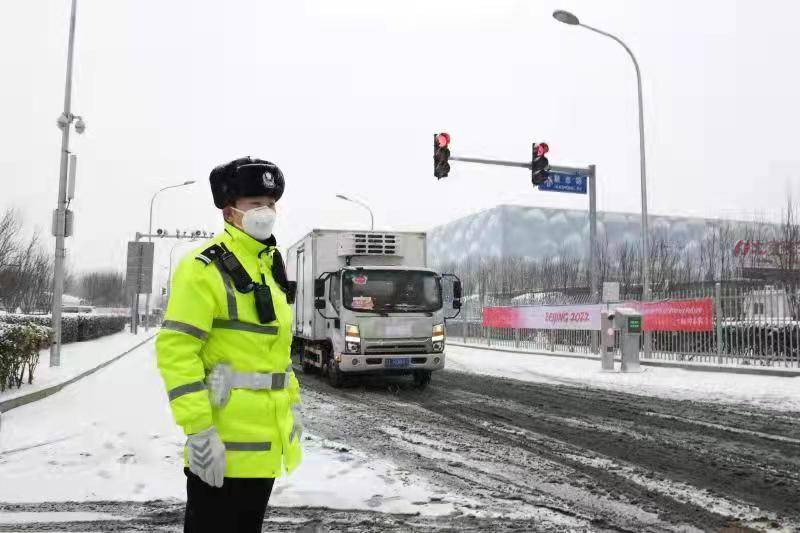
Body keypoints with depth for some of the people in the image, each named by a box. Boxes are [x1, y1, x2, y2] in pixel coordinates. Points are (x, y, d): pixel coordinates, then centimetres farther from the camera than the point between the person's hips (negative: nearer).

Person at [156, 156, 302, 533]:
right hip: (222, 444, -8)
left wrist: (292, 402, 18)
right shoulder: (206, 268, -15)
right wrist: (198, 430, -23)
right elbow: (175, 350, -21)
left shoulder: (270, 266, 13)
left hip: (265, 440, 9)